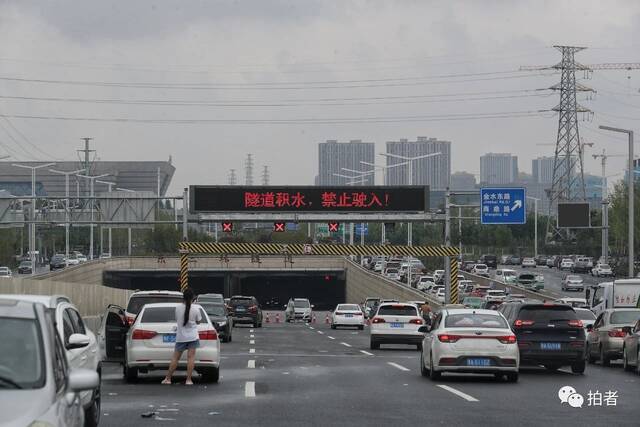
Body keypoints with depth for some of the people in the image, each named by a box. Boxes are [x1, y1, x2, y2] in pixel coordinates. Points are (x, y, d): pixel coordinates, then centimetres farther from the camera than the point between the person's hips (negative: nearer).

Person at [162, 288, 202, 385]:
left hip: (181, 337, 2)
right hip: (192, 337, -2)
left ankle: (168, 378, 11)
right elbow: (198, 321, 3)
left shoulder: (178, 308, -4)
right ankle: (188, 380, -5)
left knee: (175, 358, 9)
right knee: (191, 357, -1)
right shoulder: (196, 309, -9)